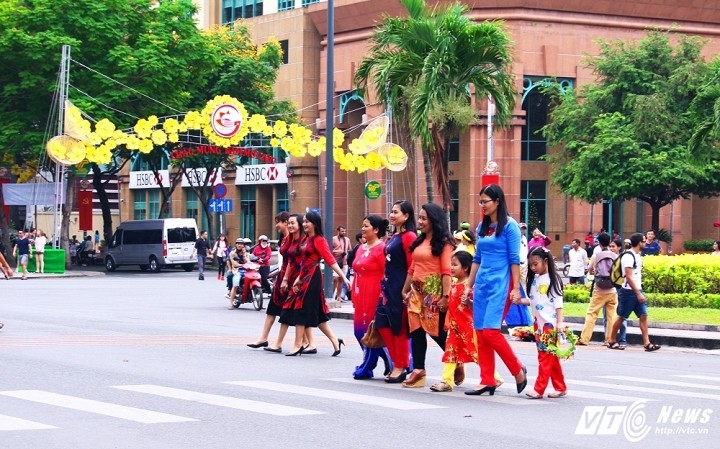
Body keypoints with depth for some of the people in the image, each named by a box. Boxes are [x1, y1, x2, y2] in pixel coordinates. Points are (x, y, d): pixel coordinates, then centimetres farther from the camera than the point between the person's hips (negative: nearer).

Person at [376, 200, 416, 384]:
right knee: (383, 323, 6)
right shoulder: (394, 237, 15)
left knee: (399, 327, -2)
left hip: (401, 288, -9)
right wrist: (384, 285, 15)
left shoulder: (409, 236, -11)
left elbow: (412, 266, -14)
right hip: (388, 286, 9)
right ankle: (398, 363, 14)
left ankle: (400, 367, 7)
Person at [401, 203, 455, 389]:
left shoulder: (443, 242, -6)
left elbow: (447, 271, -13)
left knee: (437, 332, -3)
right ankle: (418, 370, 4)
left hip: (434, 291, -7)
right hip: (417, 291, 7)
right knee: (416, 330, 2)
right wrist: (405, 290, 17)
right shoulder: (419, 241, 16)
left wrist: (445, 296, -20)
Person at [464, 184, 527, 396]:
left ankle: (518, 370, 3)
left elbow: (515, 259, -9)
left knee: (490, 331, -14)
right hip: (482, 283, 7)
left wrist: (516, 288, -13)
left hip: (500, 284, -7)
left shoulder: (509, 226, -6)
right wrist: (469, 285, 16)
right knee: (480, 333, 3)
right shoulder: (482, 227, 13)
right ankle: (487, 381, 7)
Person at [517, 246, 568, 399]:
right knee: (551, 357, 10)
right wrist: (520, 300, -3)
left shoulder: (553, 279, -8)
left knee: (546, 356, -6)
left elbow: (558, 302, -11)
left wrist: (560, 322, -16)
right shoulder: (534, 279, 12)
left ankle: (539, 389, -8)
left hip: (549, 323, -7)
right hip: (538, 323, 7)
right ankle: (560, 388, 16)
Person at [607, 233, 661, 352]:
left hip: (638, 290, 8)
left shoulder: (638, 256, 13)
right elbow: (629, 277, -20)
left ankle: (647, 343, -4)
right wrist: (638, 293, -21)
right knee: (621, 317, 2)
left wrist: (640, 292, 16)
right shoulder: (628, 256, -16)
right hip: (628, 291, -8)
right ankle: (612, 341, 14)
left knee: (643, 316, -1)